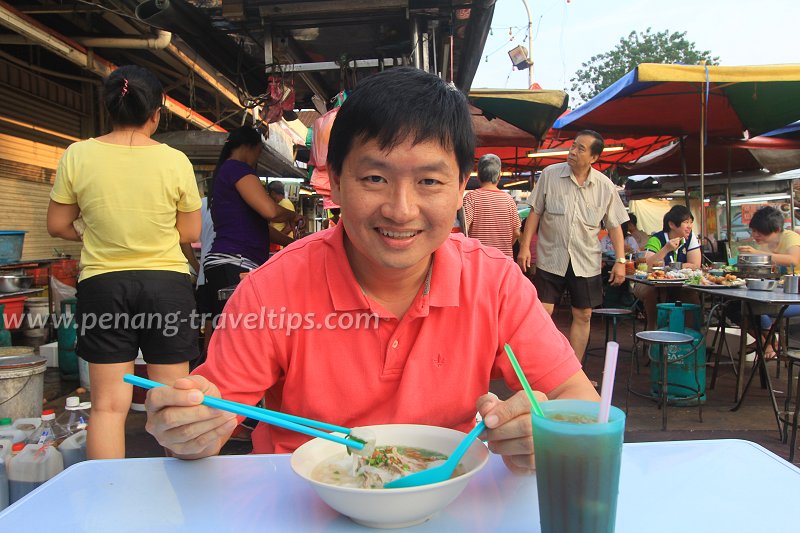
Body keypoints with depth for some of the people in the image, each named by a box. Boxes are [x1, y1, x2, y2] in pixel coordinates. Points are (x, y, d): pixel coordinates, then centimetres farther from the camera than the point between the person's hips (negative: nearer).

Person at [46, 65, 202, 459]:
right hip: (166, 282, 0)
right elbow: (190, 233, 0)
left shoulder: (77, 155, -4)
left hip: (102, 282, 1)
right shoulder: (175, 161, -7)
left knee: (108, 404, 9)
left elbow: (58, 226, 4)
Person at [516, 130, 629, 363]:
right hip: (550, 257, -2)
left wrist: (620, 261, -2)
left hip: (586, 262, 2)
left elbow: (614, 226, 5)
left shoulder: (606, 187, -1)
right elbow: (535, 212, 0)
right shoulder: (550, 174, -3)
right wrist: (525, 246, -7)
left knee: (583, 316, 6)